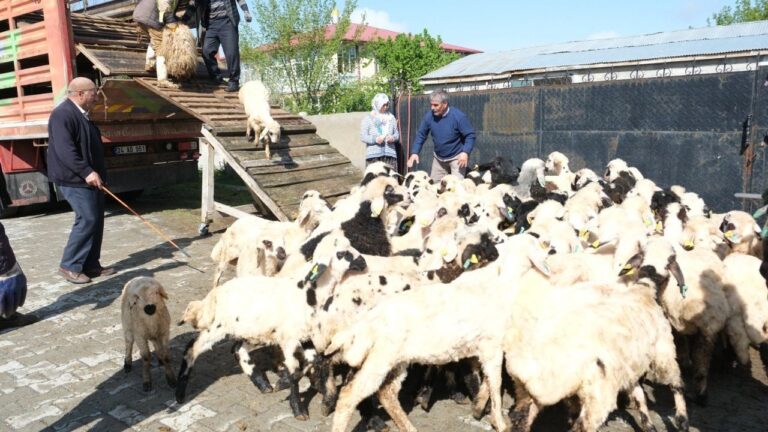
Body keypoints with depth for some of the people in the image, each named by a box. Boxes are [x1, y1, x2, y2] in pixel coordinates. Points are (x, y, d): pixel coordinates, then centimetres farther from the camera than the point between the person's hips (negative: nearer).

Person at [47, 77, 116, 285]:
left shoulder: (82, 115, 17)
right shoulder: (62, 114, -14)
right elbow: (65, 149, -24)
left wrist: (97, 173, 20)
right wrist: (86, 172, -28)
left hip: (90, 178, 10)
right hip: (75, 180, -10)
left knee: (96, 220, 9)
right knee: (87, 220, -11)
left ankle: (91, 265, 17)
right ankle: (69, 265, 1)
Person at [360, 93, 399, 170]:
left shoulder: (391, 118, 15)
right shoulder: (368, 119, 4)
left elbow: (397, 133, 16)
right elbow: (363, 136, -2)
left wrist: (393, 138, -8)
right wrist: (375, 139, -19)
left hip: (390, 155, 3)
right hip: (373, 155, -3)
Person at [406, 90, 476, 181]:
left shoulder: (458, 116, -22)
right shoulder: (429, 116, -10)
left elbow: (470, 135, -18)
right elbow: (421, 135, -1)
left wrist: (465, 152, -31)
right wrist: (414, 152, -12)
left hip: (457, 157, -5)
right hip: (439, 158, 5)